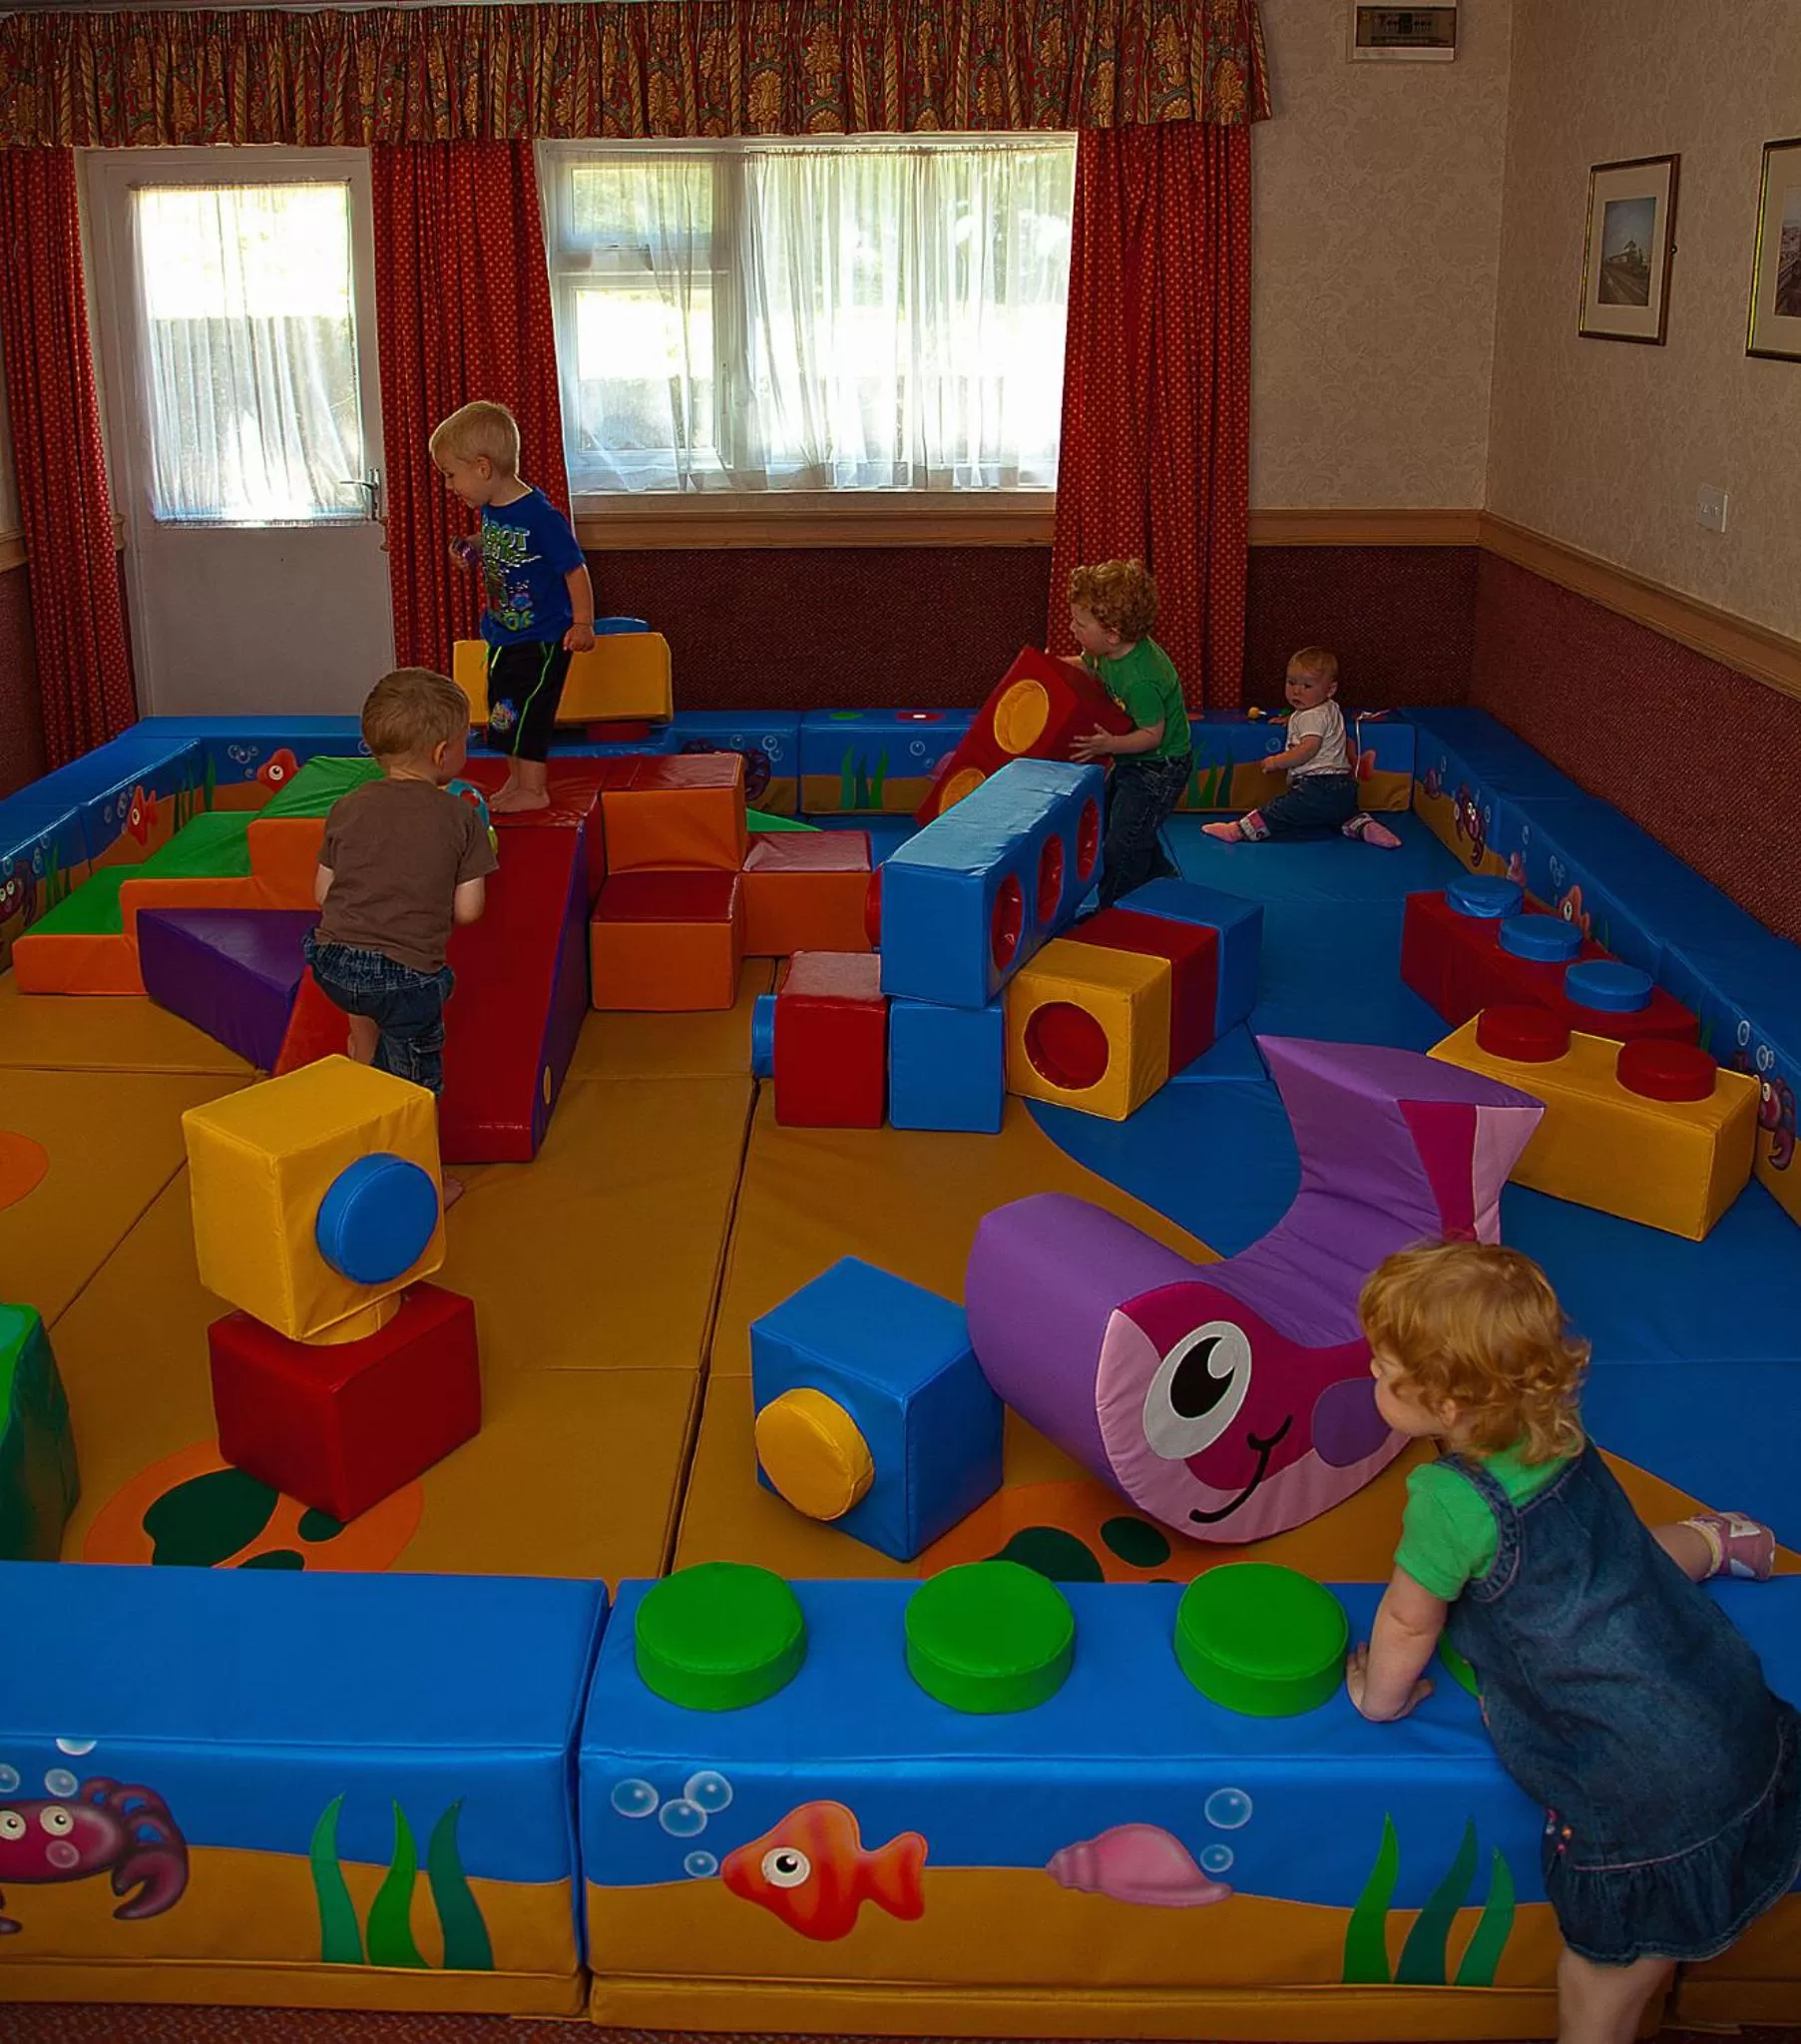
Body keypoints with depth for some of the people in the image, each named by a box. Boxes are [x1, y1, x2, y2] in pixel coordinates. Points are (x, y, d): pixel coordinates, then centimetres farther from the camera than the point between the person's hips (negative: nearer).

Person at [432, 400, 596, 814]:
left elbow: (574, 569, -19)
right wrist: (473, 554, 2)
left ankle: (532, 789, 9)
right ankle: (517, 780, 30)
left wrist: (582, 624, -23)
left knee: (526, 712, -4)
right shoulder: (490, 510, 3)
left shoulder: (540, 515, -22)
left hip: (541, 639, -9)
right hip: (503, 635, 9)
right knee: (505, 711, 16)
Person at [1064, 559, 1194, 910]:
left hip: (1158, 770, -10)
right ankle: (1164, 883, 41)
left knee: (1120, 849, -3)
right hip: (1133, 763, 10)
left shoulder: (1139, 679, -35)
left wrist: (1110, 744, -37)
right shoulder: (1109, 651, -8)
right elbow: (1086, 665, 14)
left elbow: (1153, 734, -27)